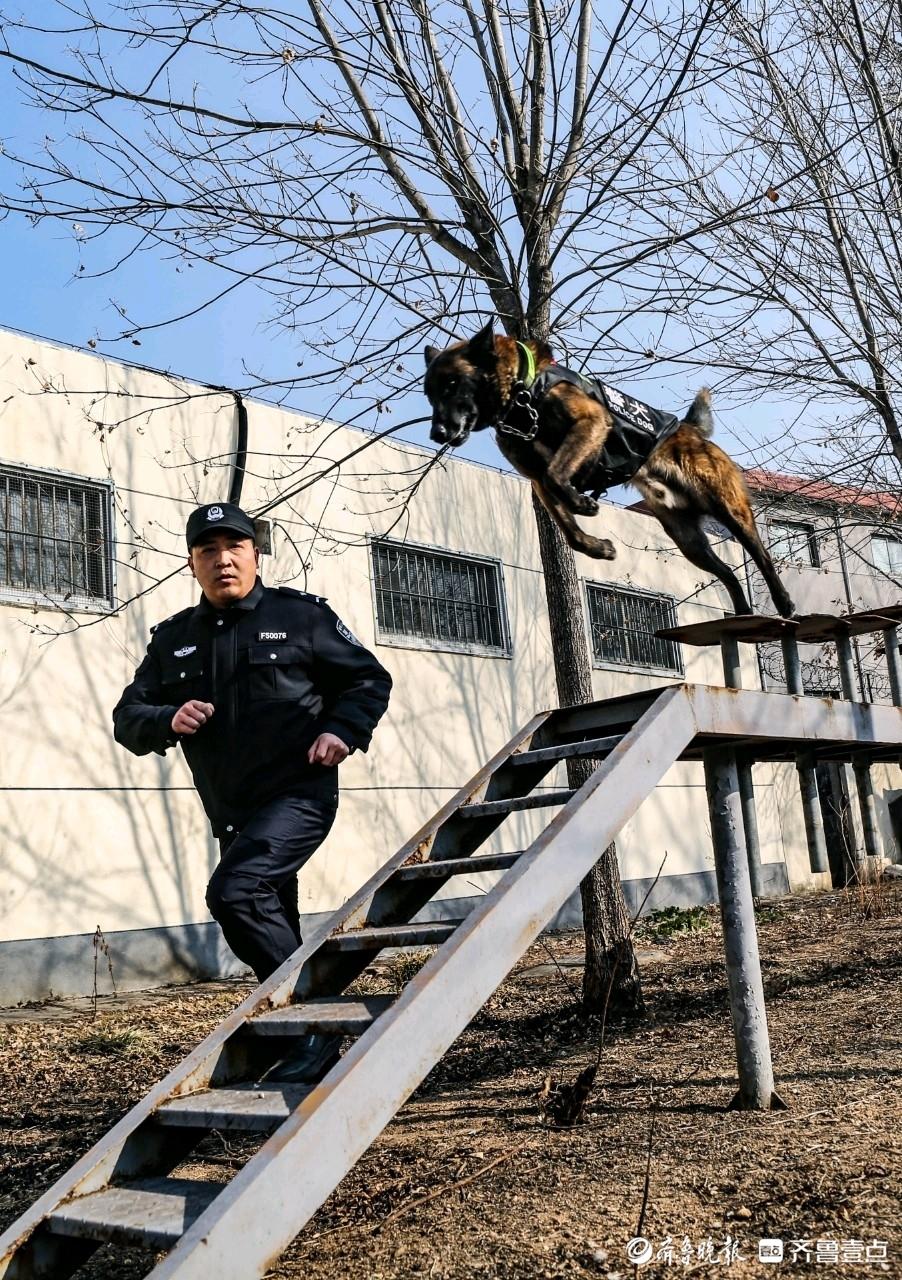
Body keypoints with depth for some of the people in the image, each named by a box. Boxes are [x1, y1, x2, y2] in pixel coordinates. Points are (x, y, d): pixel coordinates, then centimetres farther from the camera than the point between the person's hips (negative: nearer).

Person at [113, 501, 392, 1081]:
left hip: (299, 794, -6)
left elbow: (369, 678, 6)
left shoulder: (301, 615, 0)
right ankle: (314, 1053, 30)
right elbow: (128, 718, 10)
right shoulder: (173, 639, 11)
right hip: (232, 813, 6)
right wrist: (168, 720, -12)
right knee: (274, 933, 13)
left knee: (234, 892, -26)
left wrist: (344, 730, -12)